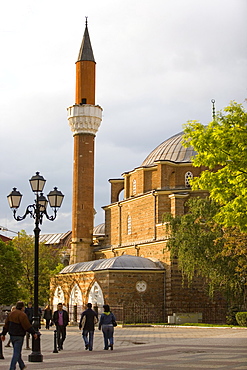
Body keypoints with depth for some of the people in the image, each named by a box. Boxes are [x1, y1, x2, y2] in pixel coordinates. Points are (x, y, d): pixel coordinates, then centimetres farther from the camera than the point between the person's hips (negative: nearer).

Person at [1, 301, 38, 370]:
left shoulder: (11, 314, 8)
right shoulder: (22, 314, -17)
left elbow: (6, 325, 13)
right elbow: (27, 326, -17)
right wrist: (34, 333, -9)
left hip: (12, 335, 8)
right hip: (19, 336, -8)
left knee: (17, 351, 19)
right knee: (16, 352, -4)